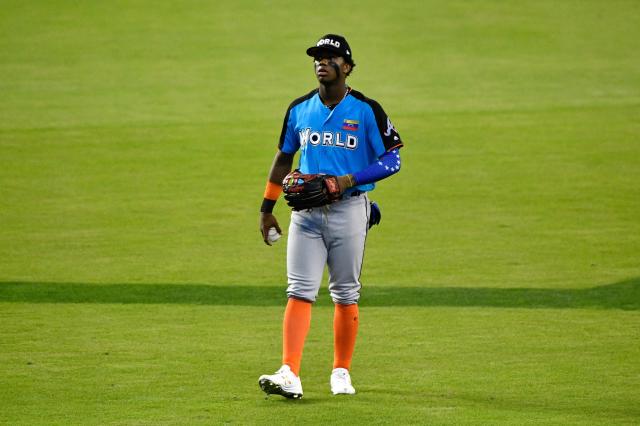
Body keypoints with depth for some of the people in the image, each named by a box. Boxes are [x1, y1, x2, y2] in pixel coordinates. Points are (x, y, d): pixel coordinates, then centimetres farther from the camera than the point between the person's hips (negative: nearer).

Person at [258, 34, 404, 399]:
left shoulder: (366, 110, -4)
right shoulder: (300, 109, 9)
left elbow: (392, 160, -6)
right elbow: (284, 158, 19)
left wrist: (348, 181, -17)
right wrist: (267, 208, 16)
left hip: (350, 209, -3)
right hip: (307, 211, 3)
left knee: (346, 295, 5)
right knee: (300, 291, -8)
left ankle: (342, 372, 18)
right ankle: (290, 374, -17)